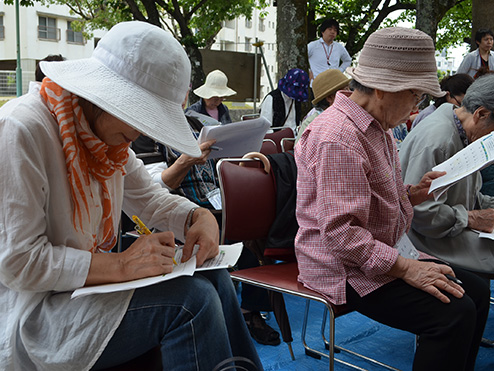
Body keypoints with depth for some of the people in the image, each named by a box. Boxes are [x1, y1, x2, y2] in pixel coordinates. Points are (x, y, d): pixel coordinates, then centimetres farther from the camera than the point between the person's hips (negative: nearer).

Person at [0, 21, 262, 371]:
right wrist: (121, 265, -28)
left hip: (85, 283, 9)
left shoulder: (106, 129, 3)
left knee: (212, 276, -2)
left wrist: (199, 217, -8)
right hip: (32, 315, -8)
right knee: (191, 299, -22)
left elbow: (149, 197, 13)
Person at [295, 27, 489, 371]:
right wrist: (405, 268, -26)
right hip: (346, 268, -10)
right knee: (454, 313, -22)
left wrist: (411, 194, 6)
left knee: (476, 290, 1)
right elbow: (340, 231, -27)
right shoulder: (338, 138, -22)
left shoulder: (376, 127, 12)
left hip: (387, 252, 10)